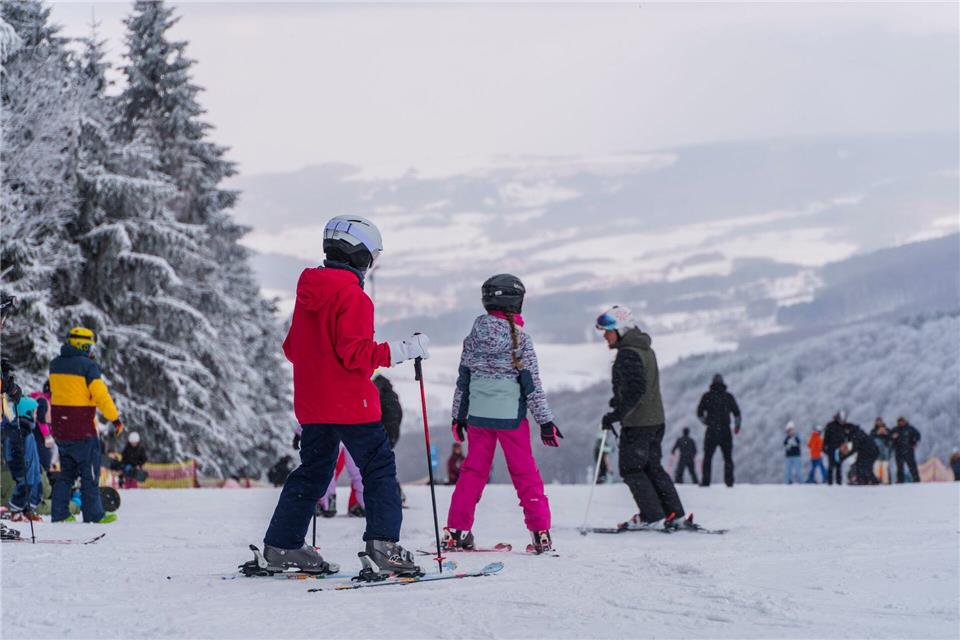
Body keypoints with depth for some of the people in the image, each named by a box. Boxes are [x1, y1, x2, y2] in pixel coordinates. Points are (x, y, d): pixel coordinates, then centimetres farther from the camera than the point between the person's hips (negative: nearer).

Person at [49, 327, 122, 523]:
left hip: (60, 429, 7)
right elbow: (101, 395, -18)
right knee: (90, 474, 4)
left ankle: (59, 513, 13)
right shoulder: (88, 366, -15)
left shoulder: (55, 364, 7)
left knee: (67, 472, 17)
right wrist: (116, 419, -12)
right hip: (82, 430, -7)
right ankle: (94, 514, 7)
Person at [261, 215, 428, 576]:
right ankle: (383, 543, -13)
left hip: (310, 403, 8)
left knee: (313, 471, 15)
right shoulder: (353, 296, -14)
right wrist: (404, 350, -17)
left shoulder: (307, 293, 11)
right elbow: (356, 353, -20)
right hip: (350, 404, -8)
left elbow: (292, 348, 17)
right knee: (379, 468, -2)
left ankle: (281, 546, 16)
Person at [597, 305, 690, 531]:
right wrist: (620, 399, 29)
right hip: (656, 419, 10)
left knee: (631, 470, -1)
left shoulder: (628, 354, -17)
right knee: (652, 467, 15)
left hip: (637, 422, -10)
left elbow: (636, 389, -25)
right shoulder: (646, 350, 14)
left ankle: (652, 517, -3)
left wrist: (617, 414, -25)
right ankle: (675, 515, 15)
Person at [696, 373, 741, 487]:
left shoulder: (707, 396, -1)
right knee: (728, 457, 12)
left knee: (707, 457, 6)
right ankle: (729, 481, 4)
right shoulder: (728, 396, 3)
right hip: (725, 431, 1)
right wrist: (737, 425, 21)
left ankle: (705, 481, -1)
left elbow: (699, 413, 3)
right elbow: (737, 412, 5)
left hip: (711, 431, -1)